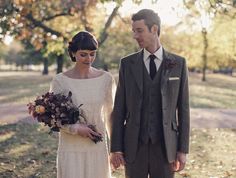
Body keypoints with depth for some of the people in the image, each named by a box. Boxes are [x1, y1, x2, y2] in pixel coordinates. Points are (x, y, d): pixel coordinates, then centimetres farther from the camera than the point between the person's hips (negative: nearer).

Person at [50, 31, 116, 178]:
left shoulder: (106, 78, 1)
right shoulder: (60, 81, -5)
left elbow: (110, 112, 10)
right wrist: (76, 129, -15)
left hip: (98, 147, 2)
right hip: (71, 148, -2)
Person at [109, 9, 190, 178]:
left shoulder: (178, 63, 1)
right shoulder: (127, 63, 2)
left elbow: (183, 108, 2)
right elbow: (119, 108, 2)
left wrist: (183, 149, -3)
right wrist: (115, 148, -3)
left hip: (165, 146, 0)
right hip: (134, 146, 1)